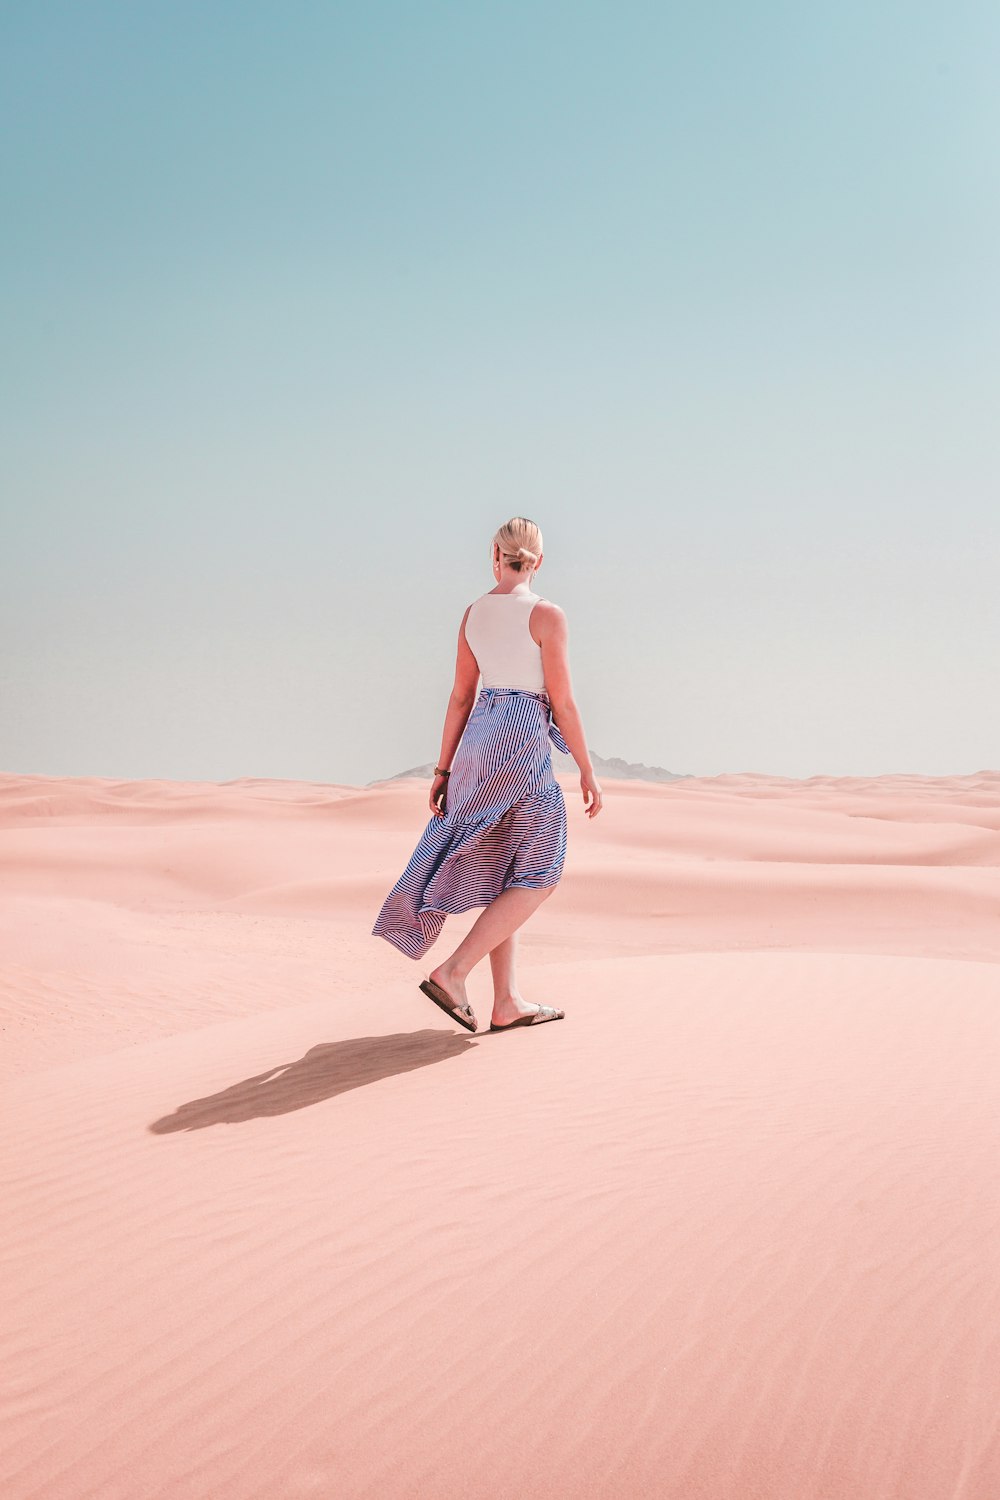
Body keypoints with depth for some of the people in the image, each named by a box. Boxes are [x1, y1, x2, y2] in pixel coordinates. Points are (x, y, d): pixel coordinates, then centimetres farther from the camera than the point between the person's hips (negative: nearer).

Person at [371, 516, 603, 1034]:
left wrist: (444, 769, 13)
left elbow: (460, 696, 10)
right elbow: (563, 703, -10)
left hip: (479, 740, 7)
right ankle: (453, 971, -7)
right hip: (522, 744, -7)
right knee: (536, 878, 2)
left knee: (503, 874, 11)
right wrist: (588, 773, -3)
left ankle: (507, 1003, 13)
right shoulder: (547, 615, -10)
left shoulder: (474, 612, 8)